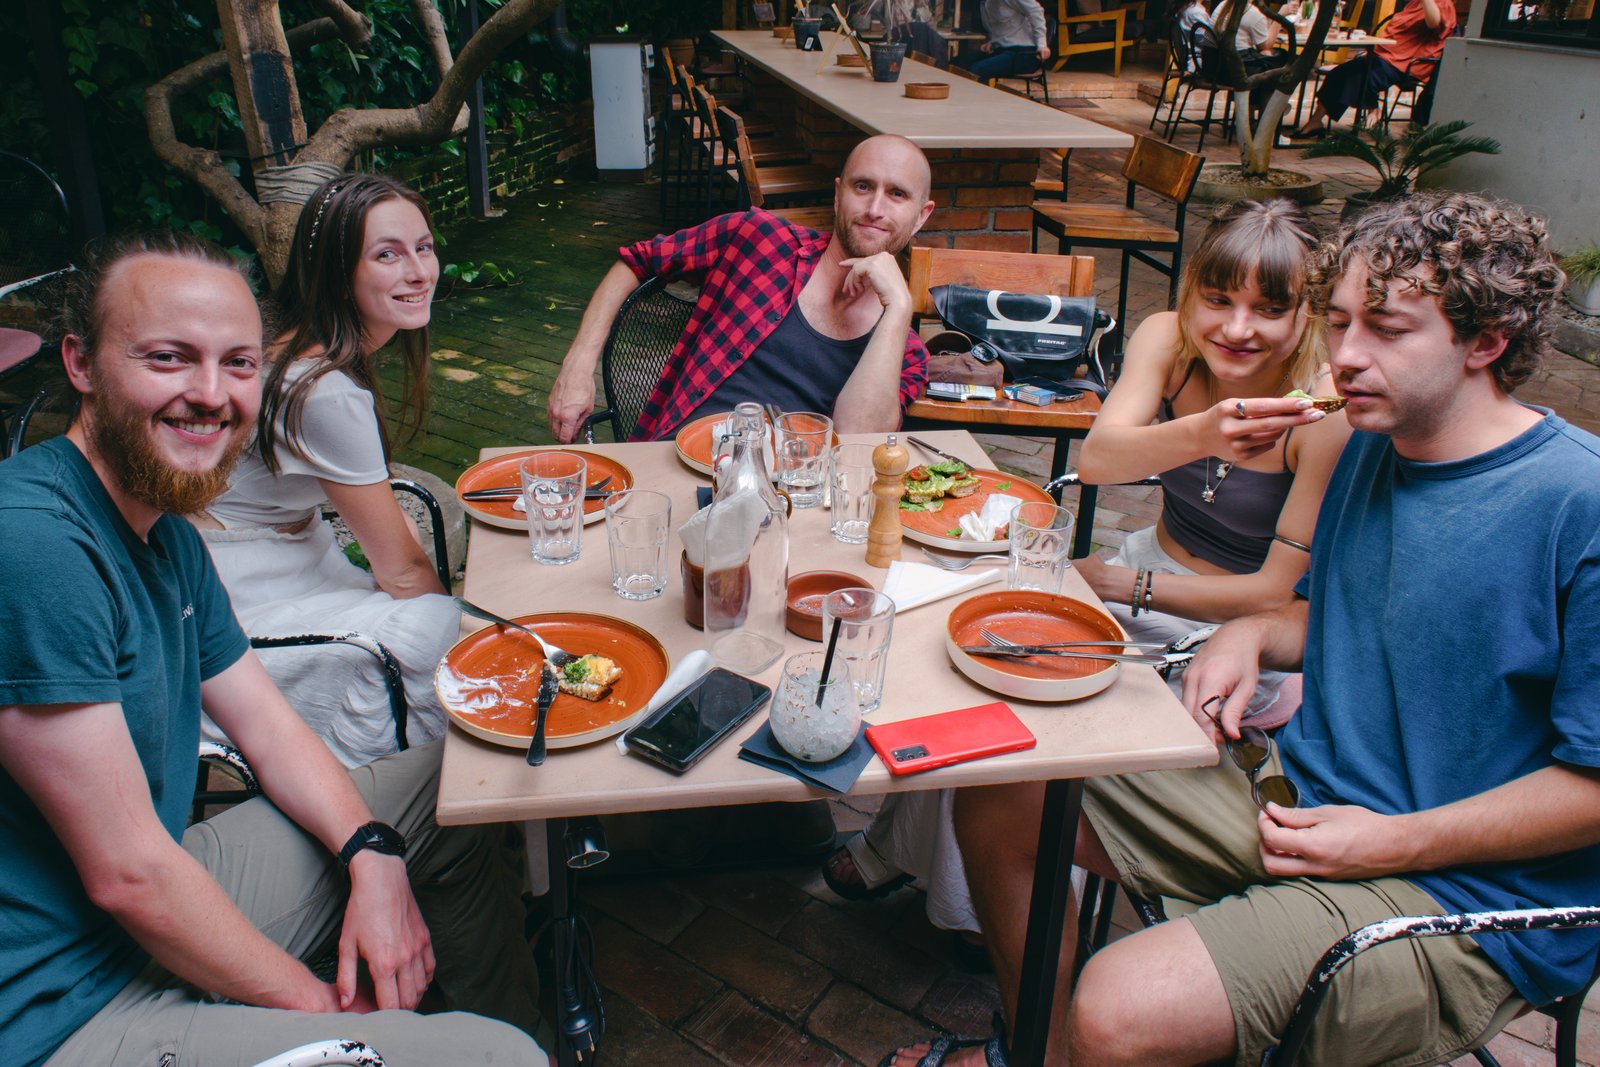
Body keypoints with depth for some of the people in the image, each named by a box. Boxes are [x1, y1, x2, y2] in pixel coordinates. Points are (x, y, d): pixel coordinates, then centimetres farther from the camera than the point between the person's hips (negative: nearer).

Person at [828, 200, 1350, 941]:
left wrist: (1124, 587, -17)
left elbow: (1279, 592, -18)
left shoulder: (1329, 408, -22)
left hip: (1239, 638, -5)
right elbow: (1098, 458, -28)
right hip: (1153, 561, 5)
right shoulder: (1168, 339, -10)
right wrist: (1200, 434, -47)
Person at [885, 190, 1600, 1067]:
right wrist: (1254, 633, -1)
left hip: (1453, 900, -7)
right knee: (997, 801, 3)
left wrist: (1395, 841, -17)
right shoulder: (1372, 445, 5)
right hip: (1299, 801, 8)